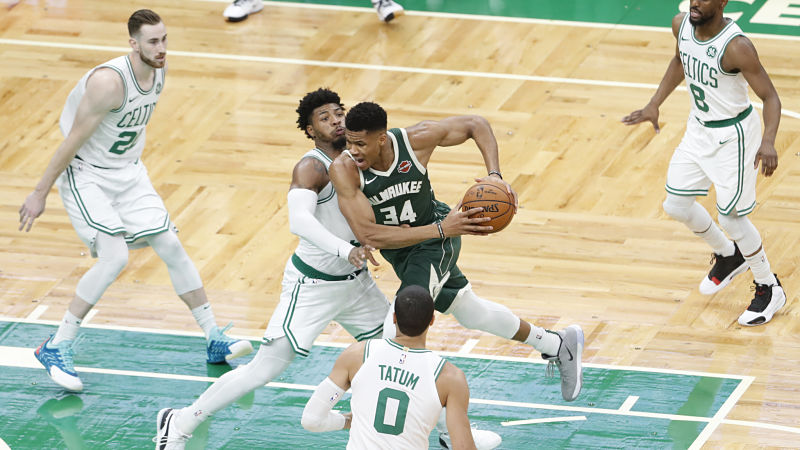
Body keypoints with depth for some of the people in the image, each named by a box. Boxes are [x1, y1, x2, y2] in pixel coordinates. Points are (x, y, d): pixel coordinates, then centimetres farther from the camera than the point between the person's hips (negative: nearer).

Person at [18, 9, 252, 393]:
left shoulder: (159, 70, -3)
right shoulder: (109, 81, -28)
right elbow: (73, 140, -22)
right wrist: (40, 194, -16)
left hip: (128, 173, 8)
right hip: (85, 175, -8)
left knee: (171, 246, 3)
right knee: (115, 256, -21)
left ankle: (215, 340, 14)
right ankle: (55, 348, -11)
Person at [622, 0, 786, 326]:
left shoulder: (736, 47, -29)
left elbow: (770, 97, -25)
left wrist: (768, 142, -41)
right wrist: (654, 105, 13)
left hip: (731, 136, -7)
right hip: (699, 128, 7)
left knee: (731, 216, -2)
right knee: (676, 205, 13)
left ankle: (769, 289, 20)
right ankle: (729, 256, 39)